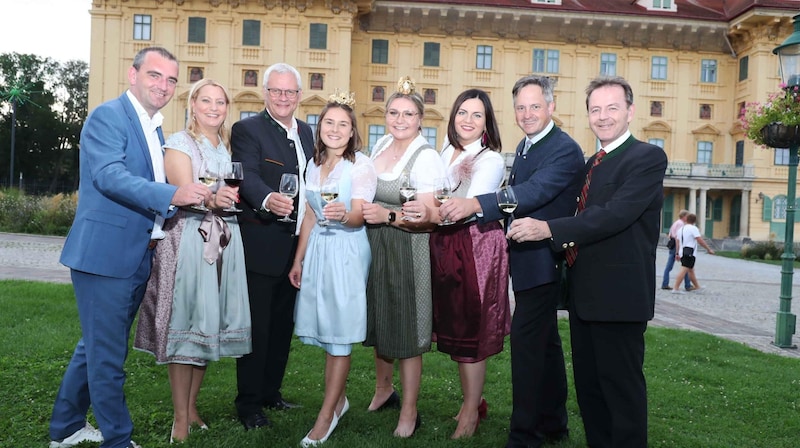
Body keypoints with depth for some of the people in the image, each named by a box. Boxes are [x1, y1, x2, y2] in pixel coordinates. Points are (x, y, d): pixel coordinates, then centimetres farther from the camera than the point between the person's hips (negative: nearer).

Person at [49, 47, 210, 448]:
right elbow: (109, 176, -25)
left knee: (97, 347, 21)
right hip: (104, 254, -9)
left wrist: (199, 198, 8)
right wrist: (173, 195, -36)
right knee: (108, 355, 1)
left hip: (136, 258, 9)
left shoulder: (154, 129, 16)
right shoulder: (107, 116, -10)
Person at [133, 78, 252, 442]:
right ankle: (180, 419, 3)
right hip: (188, 240, -6)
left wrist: (232, 197, 0)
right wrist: (212, 199, -31)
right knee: (184, 325, -5)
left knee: (209, 324, 8)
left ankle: (192, 407, 20)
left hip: (224, 242, 6)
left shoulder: (227, 147, 16)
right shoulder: (179, 143, -2)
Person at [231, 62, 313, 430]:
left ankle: (271, 392, 31)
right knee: (256, 326, 2)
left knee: (283, 325, 16)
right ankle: (248, 404, 15)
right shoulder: (247, 130, -8)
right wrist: (268, 200, -45)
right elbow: (248, 177, -24)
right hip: (260, 245, -7)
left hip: (296, 246, 7)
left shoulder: (305, 132, 14)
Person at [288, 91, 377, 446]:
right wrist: (298, 260, 13)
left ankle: (326, 416, 8)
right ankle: (338, 400, 27)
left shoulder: (361, 165, -8)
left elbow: (358, 217, -17)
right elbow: (310, 217, 14)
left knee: (339, 336, -1)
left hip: (347, 252, -6)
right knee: (325, 330, 11)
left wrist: (343, 215, -39)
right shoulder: (314, 165, 11)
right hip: (318, 250, 6)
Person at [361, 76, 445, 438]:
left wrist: (388, 216, -29)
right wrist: (363, 210, 6)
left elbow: (428, 218, -20)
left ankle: (409, 412, 19)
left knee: (405, 329, 2)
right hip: (374, 246, 7)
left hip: (407, 251, -7)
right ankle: (383, 389, 41)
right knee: (380, 321, 20)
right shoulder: (381, 144, 6)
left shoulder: (426, 157, -15)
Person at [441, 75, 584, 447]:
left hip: (542, 261, -10)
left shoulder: (565, 150, -15)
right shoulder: (525, 147, 13)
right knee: (545, 342, 18)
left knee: (526, 344, -8)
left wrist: (474, 204, -38)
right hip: (526, 260, 10)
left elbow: (534, 192, -29)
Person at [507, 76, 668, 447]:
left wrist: (549, 229, -30)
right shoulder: (592, 163, 17)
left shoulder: (648, 157, -9)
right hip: (584, 292, 9)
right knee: (588, 383, 17)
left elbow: (617, 214, -24)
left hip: (618, 295, -8)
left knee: (621, 385, 2)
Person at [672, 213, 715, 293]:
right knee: (684, 270, -12)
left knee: (691, 270, 20)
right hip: (689, 253, -9)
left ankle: (697, 286, 33)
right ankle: (676, 289, -18)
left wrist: (677, 253, 23)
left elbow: (678, 242, 18)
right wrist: (709, 249, -10)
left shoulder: (681, 229, 16)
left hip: (682, 252, 9)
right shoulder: (693, 228, -8)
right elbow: (700, 241, -15)